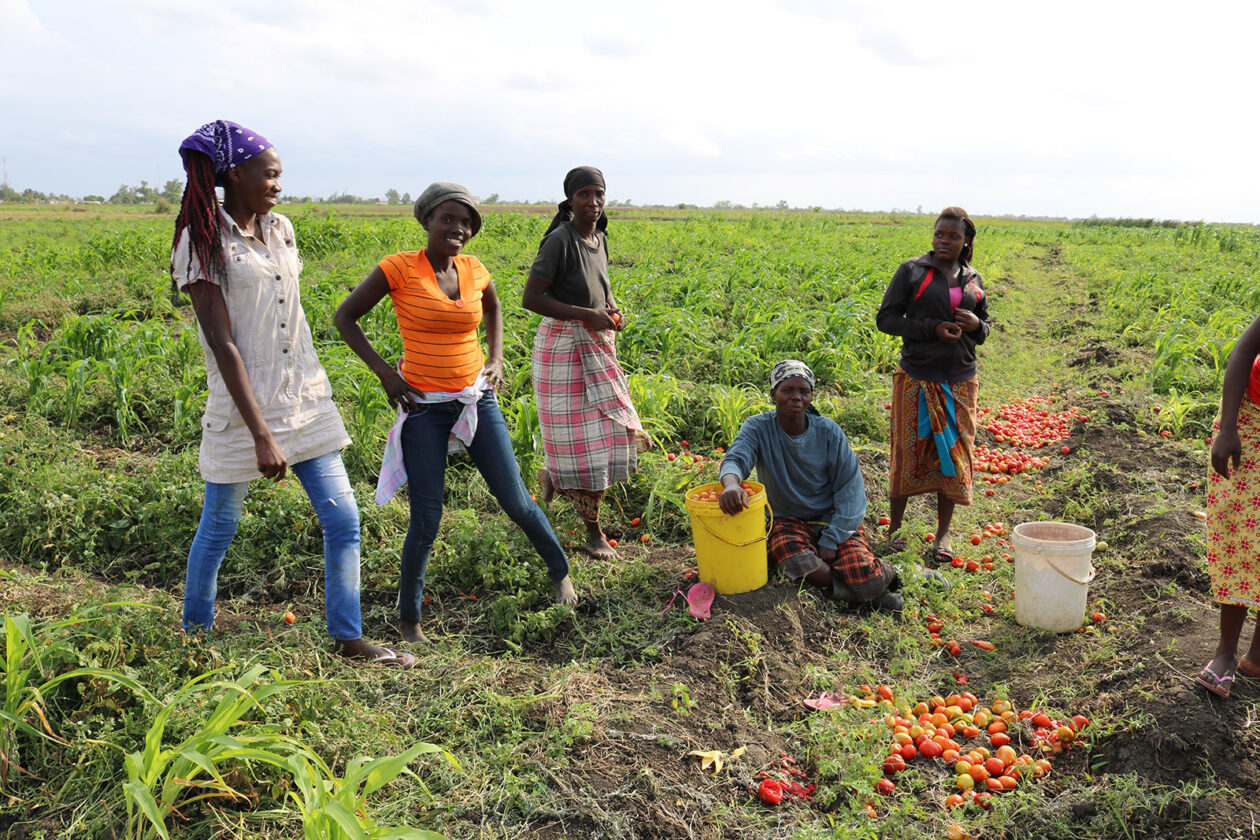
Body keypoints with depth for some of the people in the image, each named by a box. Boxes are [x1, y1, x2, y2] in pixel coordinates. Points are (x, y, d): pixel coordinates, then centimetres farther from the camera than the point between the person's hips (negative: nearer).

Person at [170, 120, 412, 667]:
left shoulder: (280, 228, 8)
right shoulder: (203, 243, -11)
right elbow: (222, 344, -18)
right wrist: (261, 434, -23)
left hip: (304, 399, 6)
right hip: (242, 405, -5)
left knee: (343, 521, 4)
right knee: (219, 528, 11)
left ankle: (348, 637, 17)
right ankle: (193, 636, 34)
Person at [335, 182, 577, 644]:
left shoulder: (474, 271, 3)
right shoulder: (399, 269, -10)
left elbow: (493, 309, 26)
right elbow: (345, 317, -1)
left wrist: (496, 359, 11)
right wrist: (384, 372, -9)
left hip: (477, 400, 4)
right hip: (423, 407, -3)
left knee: (516, 501, 7)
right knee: (426, 520, -2)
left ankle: (560, 573, 32)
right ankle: (408, 619, 19)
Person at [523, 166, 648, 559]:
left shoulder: (600, 239, 8)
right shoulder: (560, 240, -16)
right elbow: (531, 298, -19)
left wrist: (614, 309, 1)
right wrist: (586, 315, -21)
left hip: (596, 345, 8)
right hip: (564, 347, -8)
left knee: (611, 429, 8)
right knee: (582, 435, -1)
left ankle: (554, 476, 34)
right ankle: (593, 531, 15)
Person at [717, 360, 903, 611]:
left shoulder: (828, 431, -5)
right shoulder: (758, 428, -7)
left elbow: (850, 487, -4)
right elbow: (736, 457, -26)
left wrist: (831, 541, -13)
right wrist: (731, 484, -52)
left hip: (833, 518, 0)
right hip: (789, 521, 0)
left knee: (865, 581, -26)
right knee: (794, 562, -35)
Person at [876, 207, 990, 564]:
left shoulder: (973, 281, 10)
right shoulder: (912, 271, -1)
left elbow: (985, 329, 20)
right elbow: (886, 319, -5)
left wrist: (976, 325, -6)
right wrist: (932, 328, -16)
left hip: (959, 382, 4)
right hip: (917, 378, -3)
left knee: (953, 455, 6)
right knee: (908, 454, 1)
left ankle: (943, 535, 17)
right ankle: (894, 528, 17)